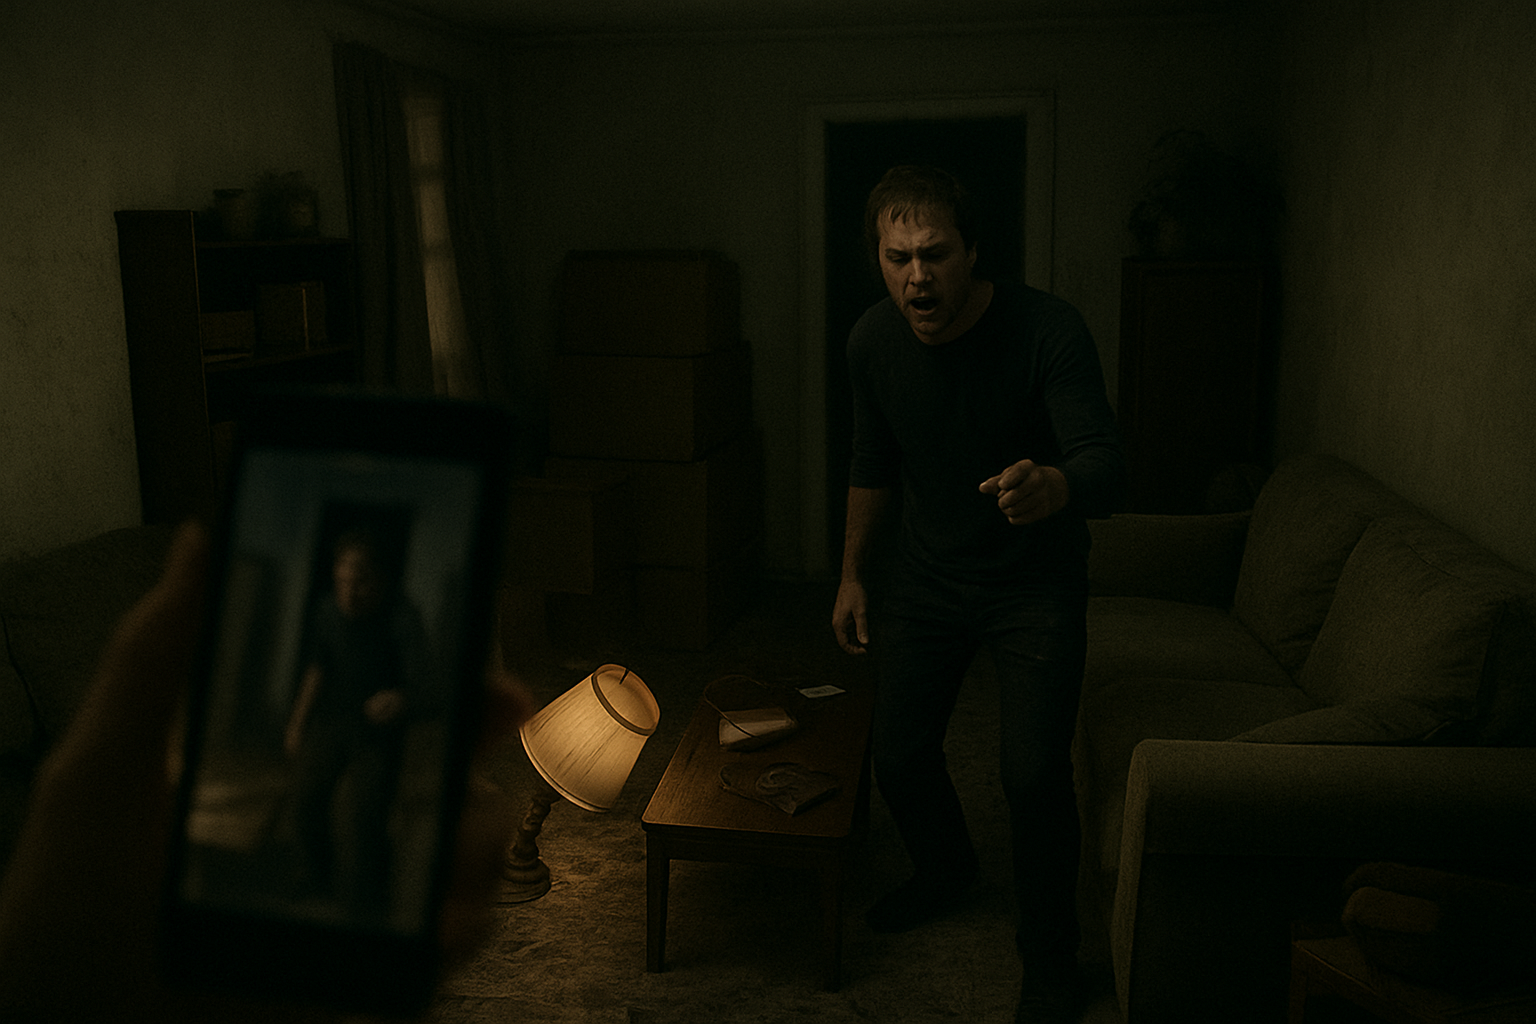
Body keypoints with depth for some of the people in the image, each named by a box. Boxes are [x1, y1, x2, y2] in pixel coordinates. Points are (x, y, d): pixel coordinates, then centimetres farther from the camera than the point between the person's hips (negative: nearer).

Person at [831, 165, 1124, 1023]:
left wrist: (1054, 487, -58)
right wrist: (854, 575, 10)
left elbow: (1107, 468, -34)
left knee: (1036, 775, -10)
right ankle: (947, 870, 43)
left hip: (1037, 583, -4)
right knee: (901, 754, 9)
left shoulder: (1048, 330, -25)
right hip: (927, 575, 4)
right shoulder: (874, 341, -11)